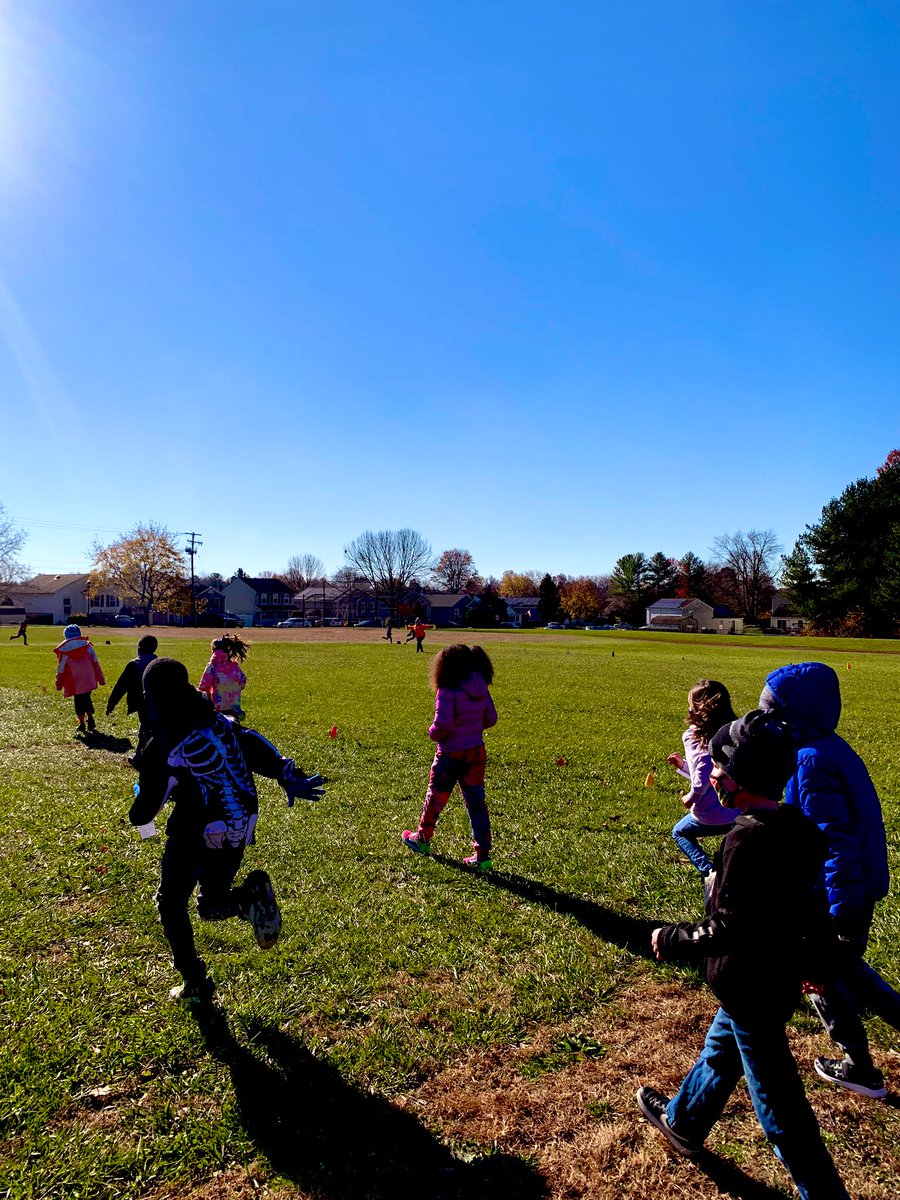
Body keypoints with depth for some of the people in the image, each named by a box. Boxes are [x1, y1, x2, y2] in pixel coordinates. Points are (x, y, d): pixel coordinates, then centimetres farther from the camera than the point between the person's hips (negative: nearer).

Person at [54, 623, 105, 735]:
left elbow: (61, 669, 4)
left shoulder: (63, 650, 1)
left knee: (79, 702, 9)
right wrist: (100, 678, 7)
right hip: (89, 679, 2)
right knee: (87, 699, 18)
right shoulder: (87, 645, 4)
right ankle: (90, 717, 3)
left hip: (75, 681, -2)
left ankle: (81, 723, 12)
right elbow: (95, 663, 3)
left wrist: (59, 684, 13)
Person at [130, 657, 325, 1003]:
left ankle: (195, 984, 18)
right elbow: (256, 747, 0)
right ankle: (249, 896, -10)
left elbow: (148, 803, -7)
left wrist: (138, 814, 16)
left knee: (171, 904, 20)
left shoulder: (161, 747, -15)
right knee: (212, 904, 23)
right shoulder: (218, 721, -1)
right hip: (239, 830, 6)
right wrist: (289, 777, 6)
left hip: (197, 835, -5)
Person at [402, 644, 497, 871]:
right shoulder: (481, 689, -1)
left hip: (450, 755, -5)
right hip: (476, 752, 5)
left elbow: (442, 724, -27)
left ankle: (422, 839, 38)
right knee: (476, 802, 10)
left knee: (436, 797, 16)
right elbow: (491, 718, 7)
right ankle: (483, 855, 11)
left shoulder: (447, 692, -21)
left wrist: (433, 734, -7)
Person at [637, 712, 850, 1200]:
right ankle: (683, 1123, 50)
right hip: (783, 978, 10)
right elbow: (814, 904, 10)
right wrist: (814, 963, 24)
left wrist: (671, 940, -12)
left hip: (750, 989, -10)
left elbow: (725, 931, -28)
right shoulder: (799, 828, -3)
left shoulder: (747, 839, -30)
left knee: (779, 1104, 8)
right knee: (720, 1050, 29)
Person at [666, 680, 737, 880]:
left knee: (679, 833, 24)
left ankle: (709, 871, 7)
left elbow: (707, 767, -31)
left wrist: (693, 796, -18)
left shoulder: (695, 736, -12)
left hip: (710, 815, -6)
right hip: (737, 814, 6)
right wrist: (683, 764, 26)